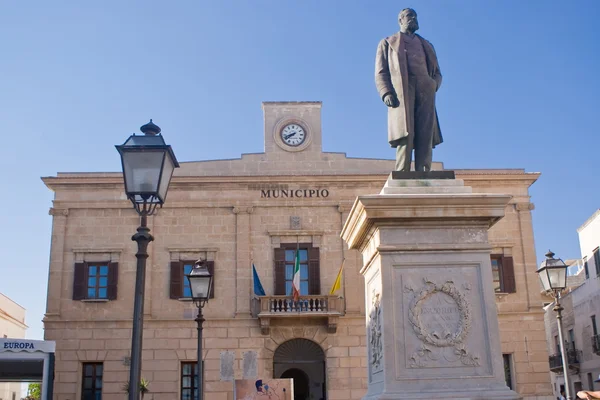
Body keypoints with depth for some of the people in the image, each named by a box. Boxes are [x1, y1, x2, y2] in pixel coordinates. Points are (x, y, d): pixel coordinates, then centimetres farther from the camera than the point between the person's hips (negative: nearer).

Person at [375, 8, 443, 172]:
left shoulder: (426, 45, 32)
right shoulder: (387, 43, 23)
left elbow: (437, 72, 26)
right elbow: (380, 73, 10)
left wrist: (433, 85, 1)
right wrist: (386, 93, -10)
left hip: (425, 93, 3)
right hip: (401, 92, -3)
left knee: (425, 137, -12)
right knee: (406, 135, -19)